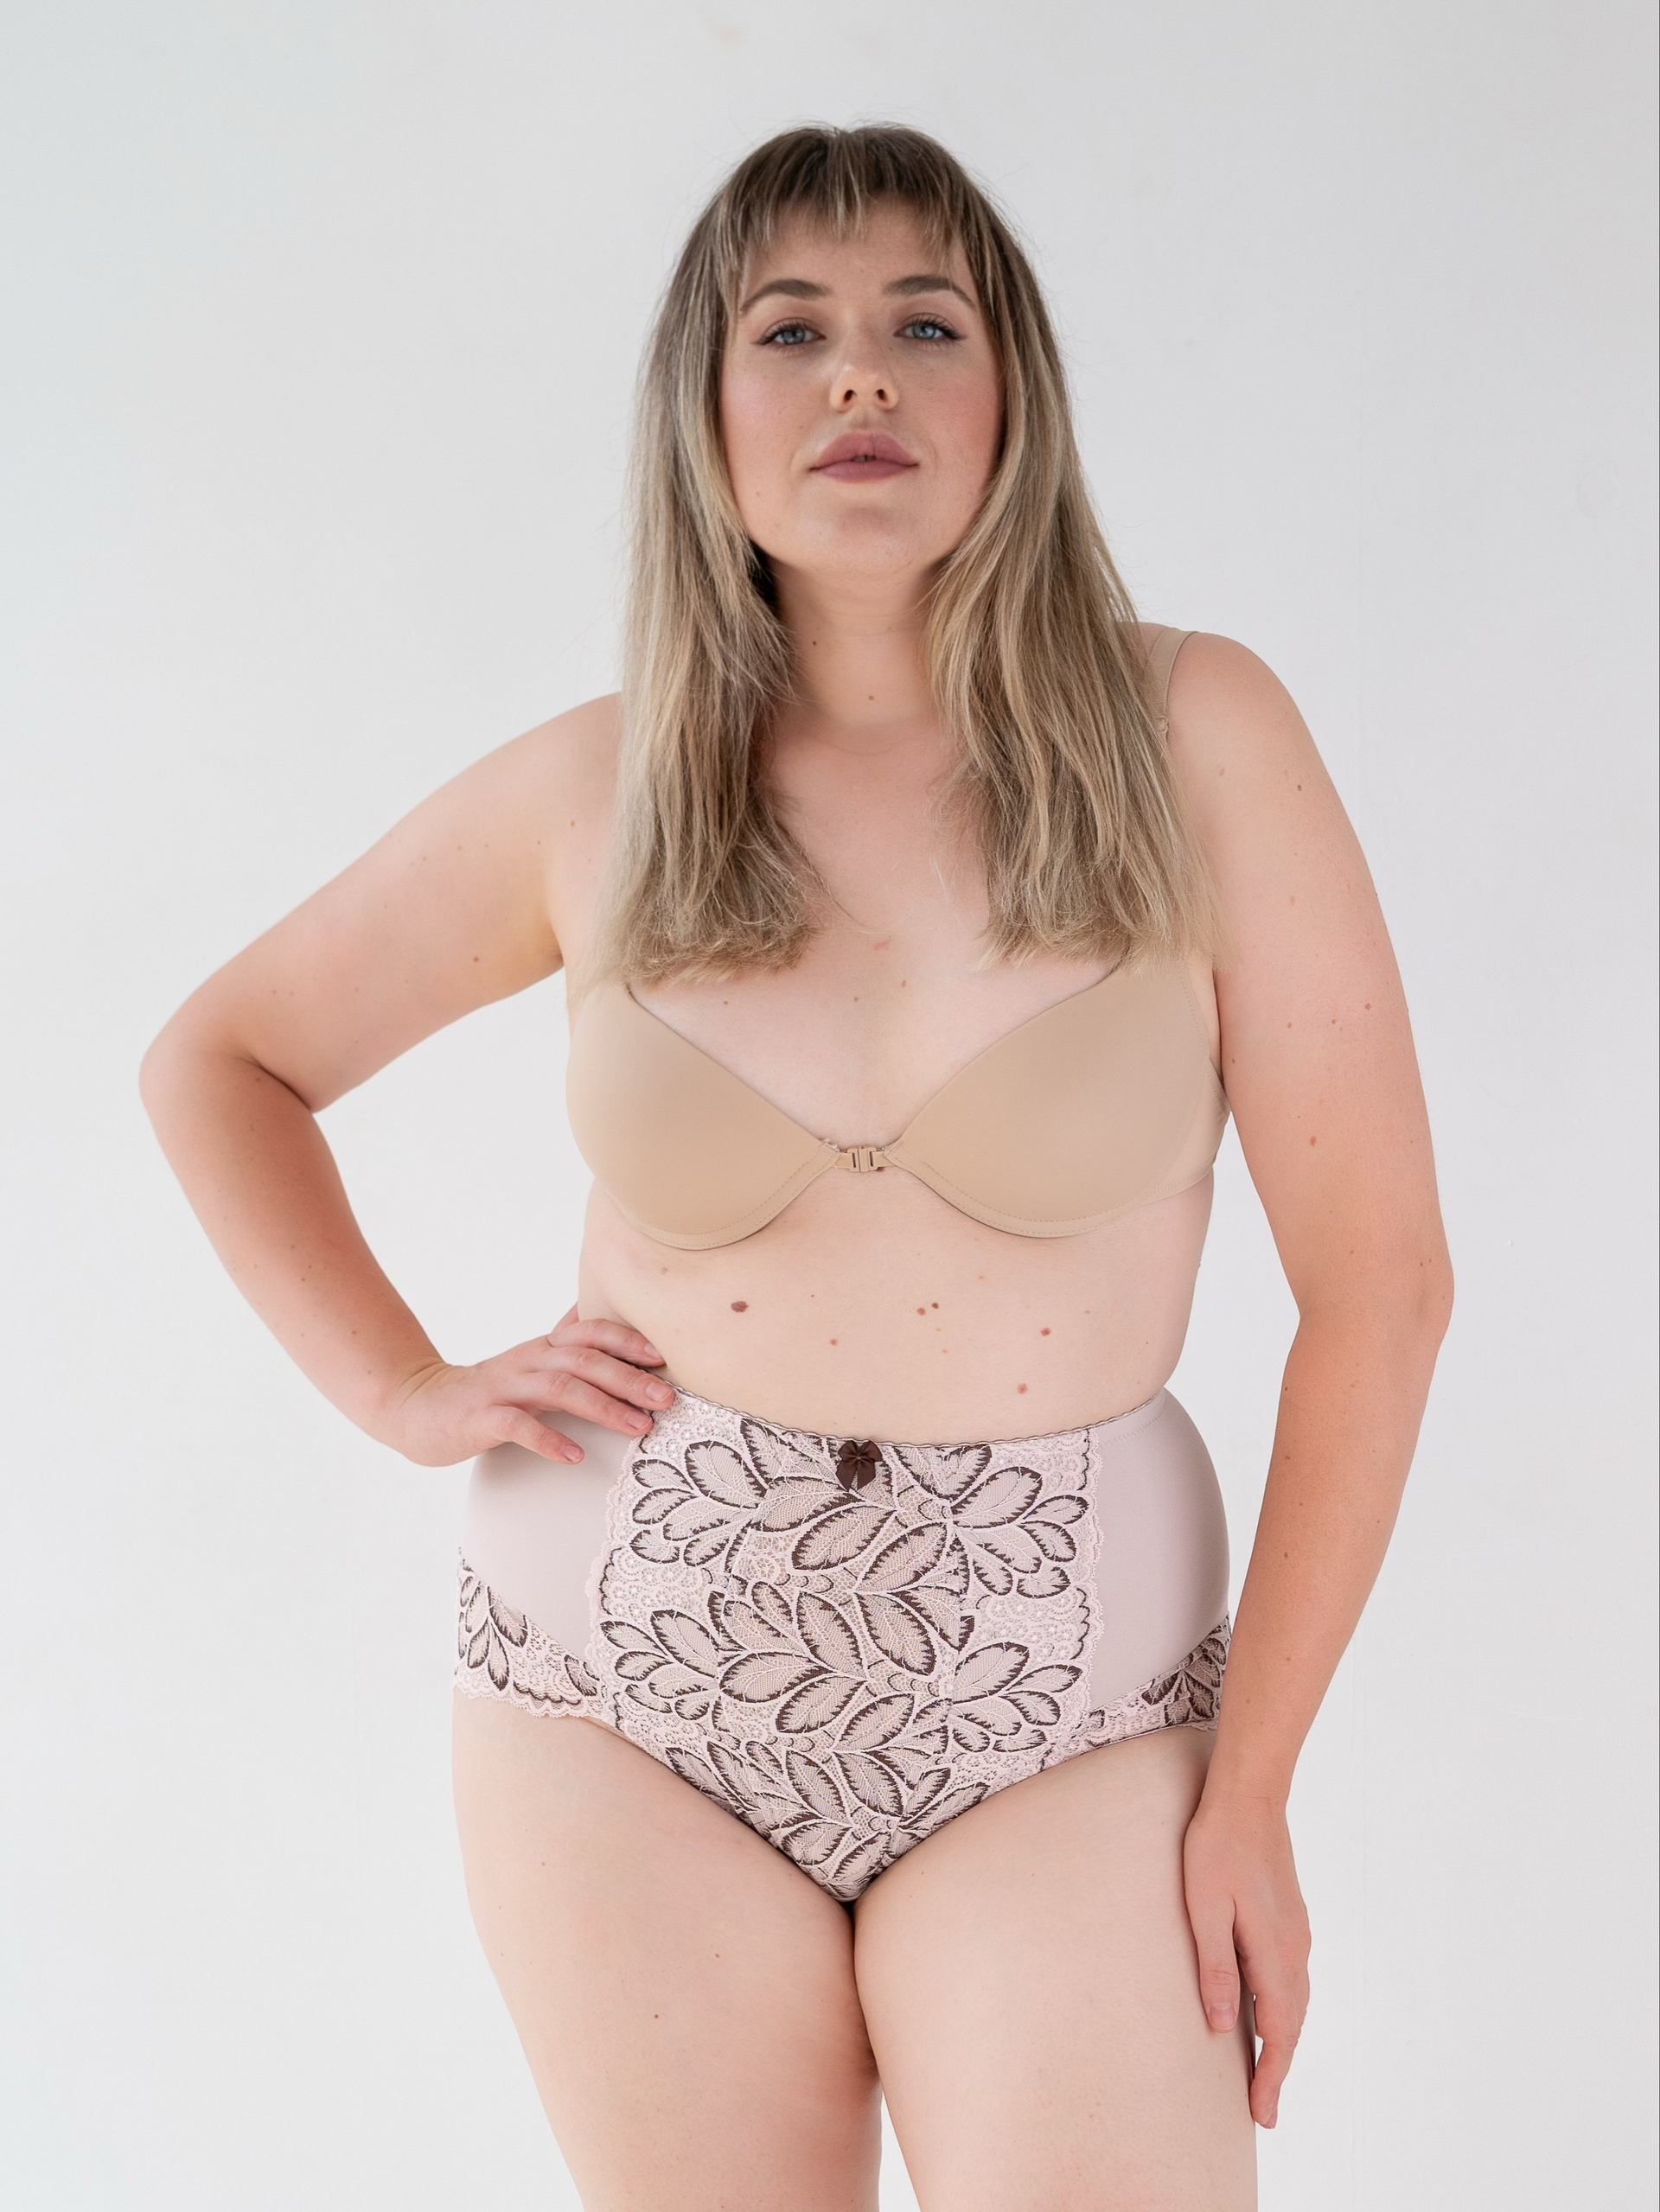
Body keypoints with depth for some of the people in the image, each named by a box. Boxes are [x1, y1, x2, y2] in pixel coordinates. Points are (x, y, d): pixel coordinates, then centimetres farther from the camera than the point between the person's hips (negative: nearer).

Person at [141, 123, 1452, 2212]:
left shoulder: (1188, 734, -7)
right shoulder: (592, 792, -1)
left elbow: (1376, 1279, -6)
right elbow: (218, 1060, 14)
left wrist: (1249, 1785, -6)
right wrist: (404, 1391, 2)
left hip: (1060, 1698, -1)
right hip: (631, 1675, 2)